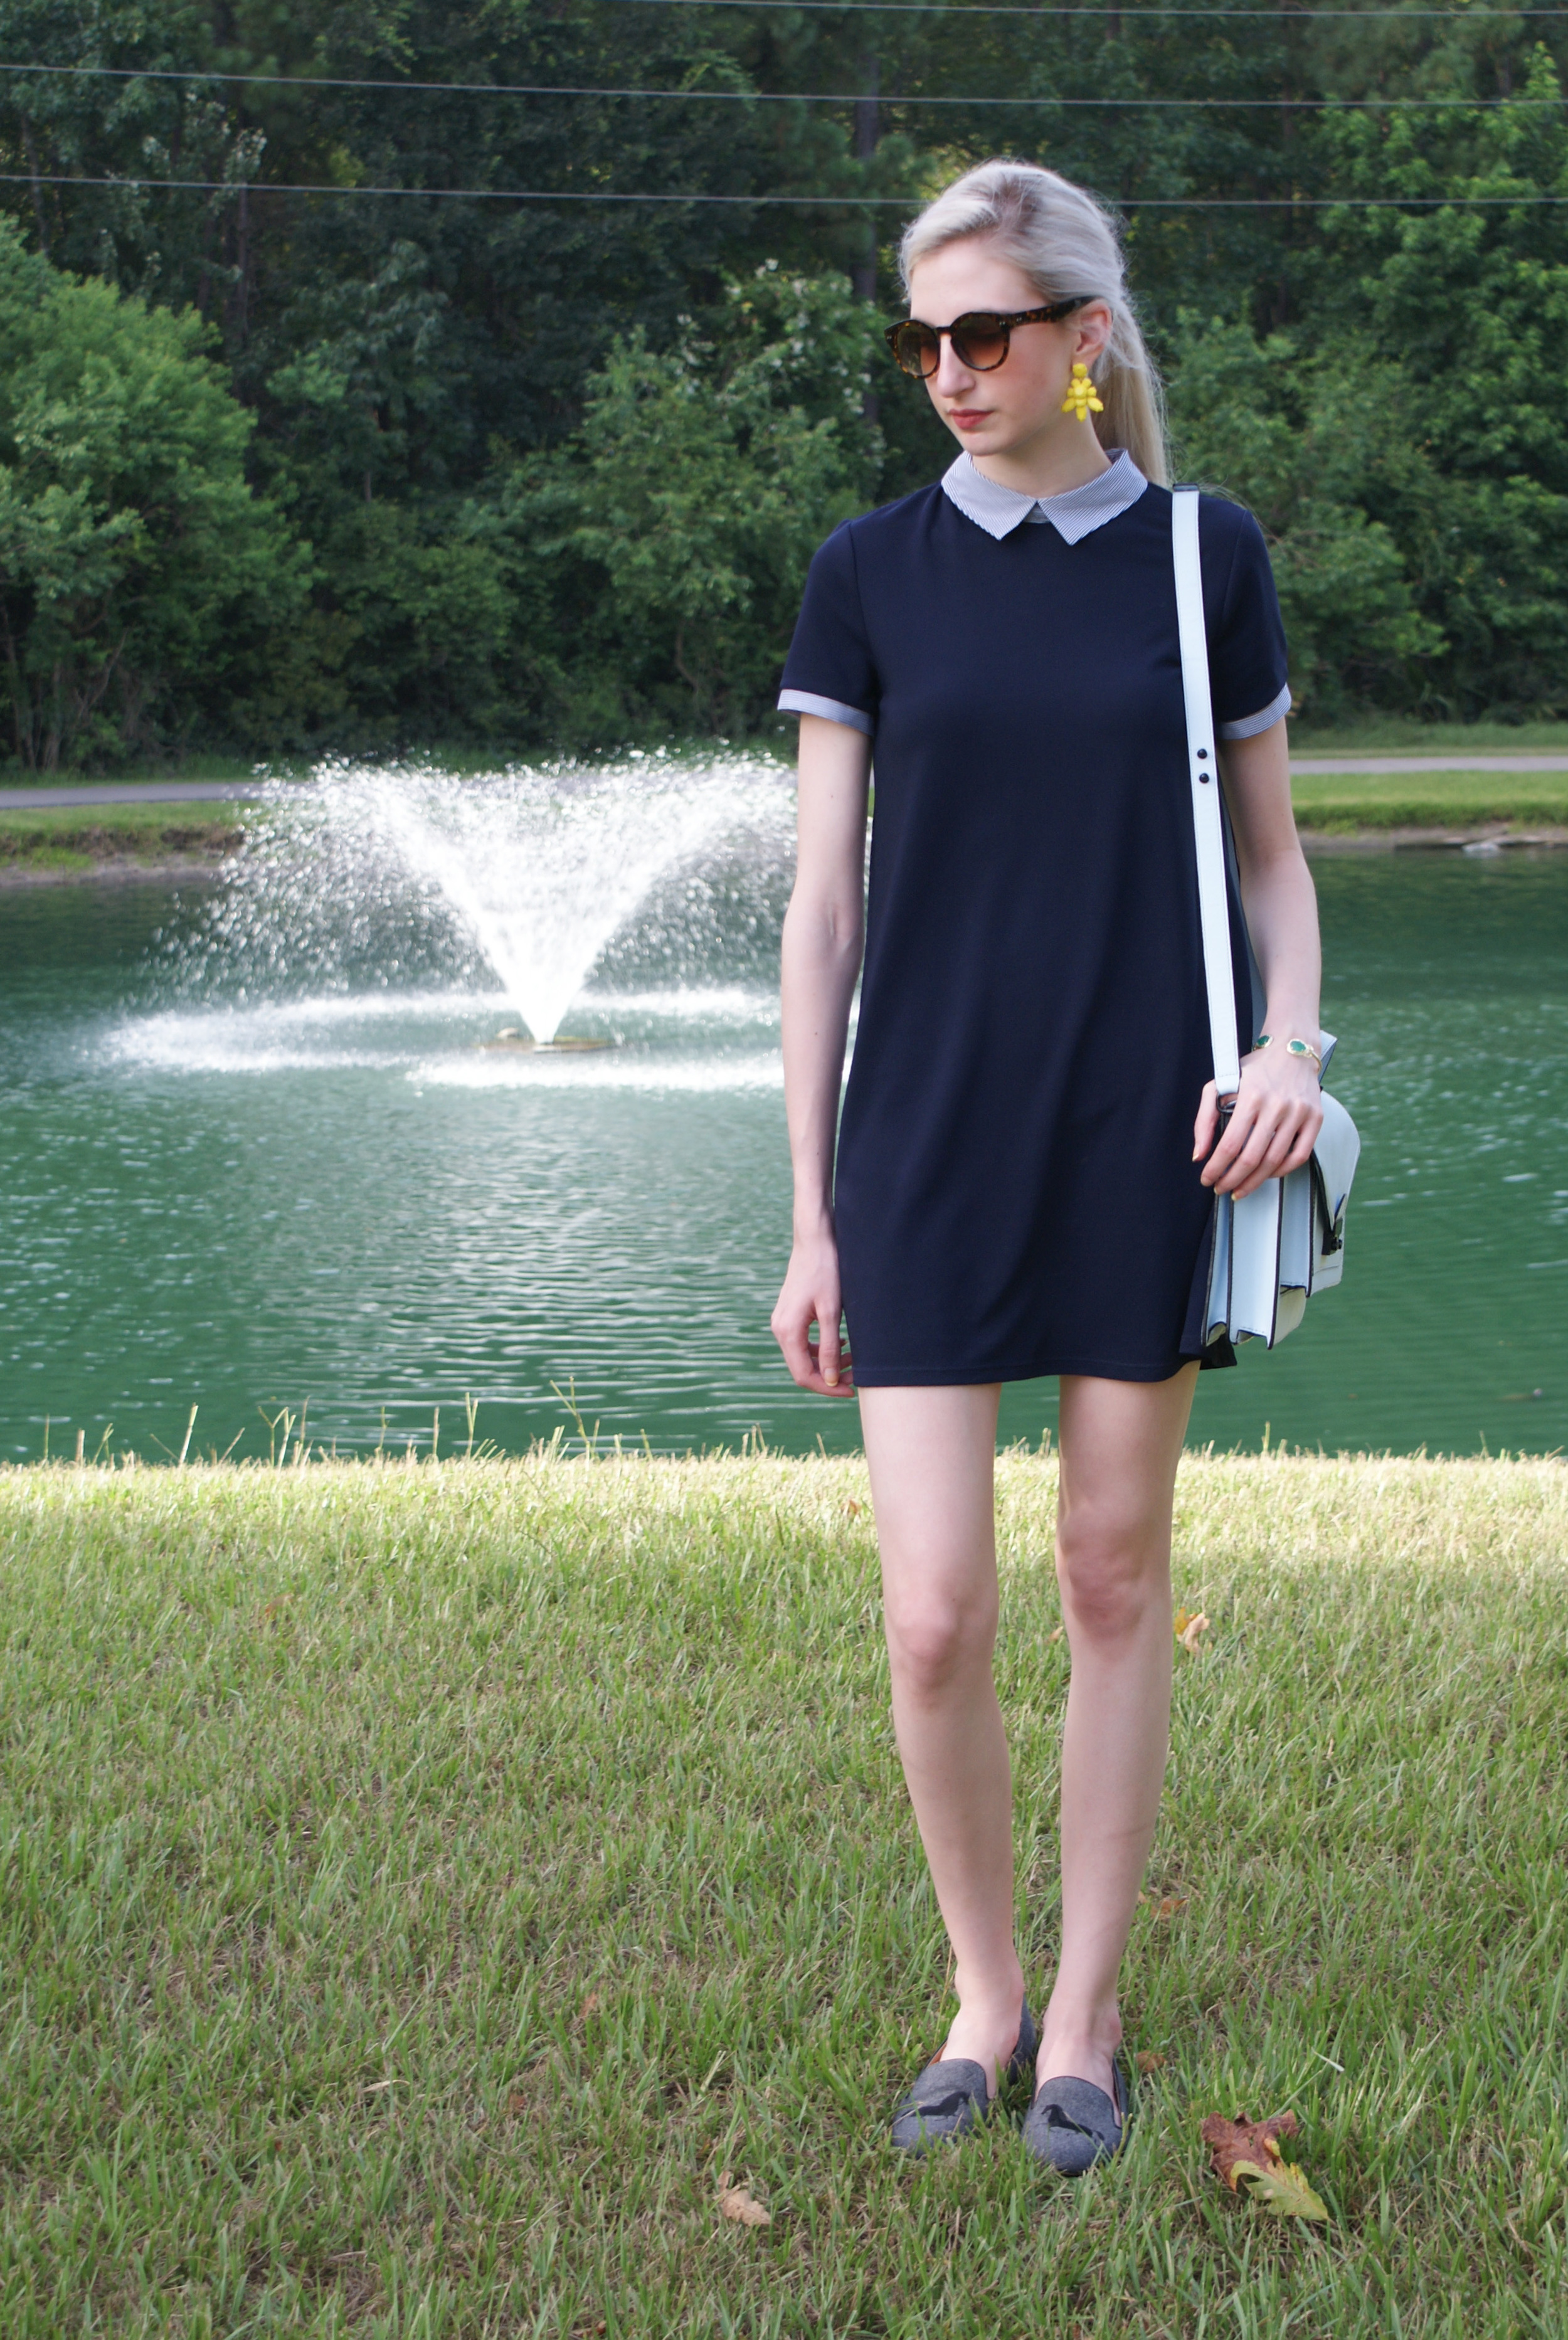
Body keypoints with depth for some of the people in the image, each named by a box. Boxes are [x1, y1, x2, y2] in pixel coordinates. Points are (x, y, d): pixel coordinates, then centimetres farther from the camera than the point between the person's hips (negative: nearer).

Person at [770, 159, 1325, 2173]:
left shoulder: (1203, 555, 3)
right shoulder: (873, 574, 2)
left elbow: (1269, 852, 11)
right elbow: (823, 903, 3)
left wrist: (1290, 1036, -9)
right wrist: (809, 1215, 1)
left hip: (1146, 1144, 0)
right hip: (929, 1152, 0)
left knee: (1116, 1580, 8)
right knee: (934, 1615, -4)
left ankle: (1081, 2021, 23)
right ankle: (980, 2000, 19)